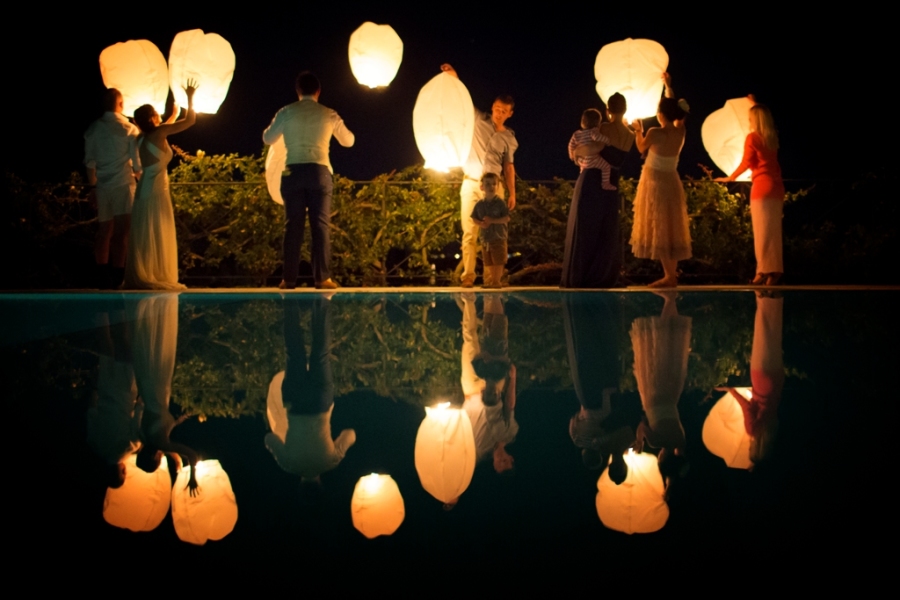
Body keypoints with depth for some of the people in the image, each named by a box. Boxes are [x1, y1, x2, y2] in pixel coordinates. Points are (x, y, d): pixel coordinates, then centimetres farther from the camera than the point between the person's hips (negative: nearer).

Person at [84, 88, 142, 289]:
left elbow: (90, 161, 10)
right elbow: (137, 162, -6)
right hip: (123, 184, -5)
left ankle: (103, 280, 19)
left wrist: (93, 186, 19)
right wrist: (140, 180, 10)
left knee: (104, 230, 14)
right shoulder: (129, 129, -6)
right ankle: (117, 279, -11)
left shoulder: (94, 128, 6)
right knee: (121, 232, -6)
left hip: (102, 185, 5)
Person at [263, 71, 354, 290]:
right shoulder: (329, 114, 5)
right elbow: (348, 141, 20)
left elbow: (268, 138, 17)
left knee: (293, 226, 4)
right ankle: (322, 278, -2)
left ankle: (289, 279, 3)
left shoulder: (286, 112, 4)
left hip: (293, 172, 1)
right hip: (319, 172, 0)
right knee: (320, 225, 2)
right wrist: (337, 125, 40)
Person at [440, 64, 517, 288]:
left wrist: (512, 193, 5)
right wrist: (454, 78, -17)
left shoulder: (509, 138, 9)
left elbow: (508, 166, 12)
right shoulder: (479, 120, 4)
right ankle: (468, 275, -4)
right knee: (469, 232, -4)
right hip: (470, 184, -1)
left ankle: (493, 276, -3)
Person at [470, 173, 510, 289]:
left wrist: (492, 220, -21)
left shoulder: (500, 203, -8)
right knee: (488, 262, 11)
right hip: (485, 238, 4)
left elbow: (507, 218, -13)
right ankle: (491, 280, 21)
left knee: (498, 261, -4)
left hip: (499, 237, -4)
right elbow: (474, 219, 7)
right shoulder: (479, 204, 3)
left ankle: (497, 280, 4)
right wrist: (481, 223, -14)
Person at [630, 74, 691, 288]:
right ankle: (672, 274, 13)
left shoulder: (655, 133, -18)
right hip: (671, 182, 6)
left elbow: (642, 149, 1)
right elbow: (676, 110, 19)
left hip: (655, 183, -6)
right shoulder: (680, 131, -1)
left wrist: (638, 130, 18)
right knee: (671, 229, 11)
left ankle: (669, 276, -7)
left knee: (658, 229, -4)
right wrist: (668, 86, 31)